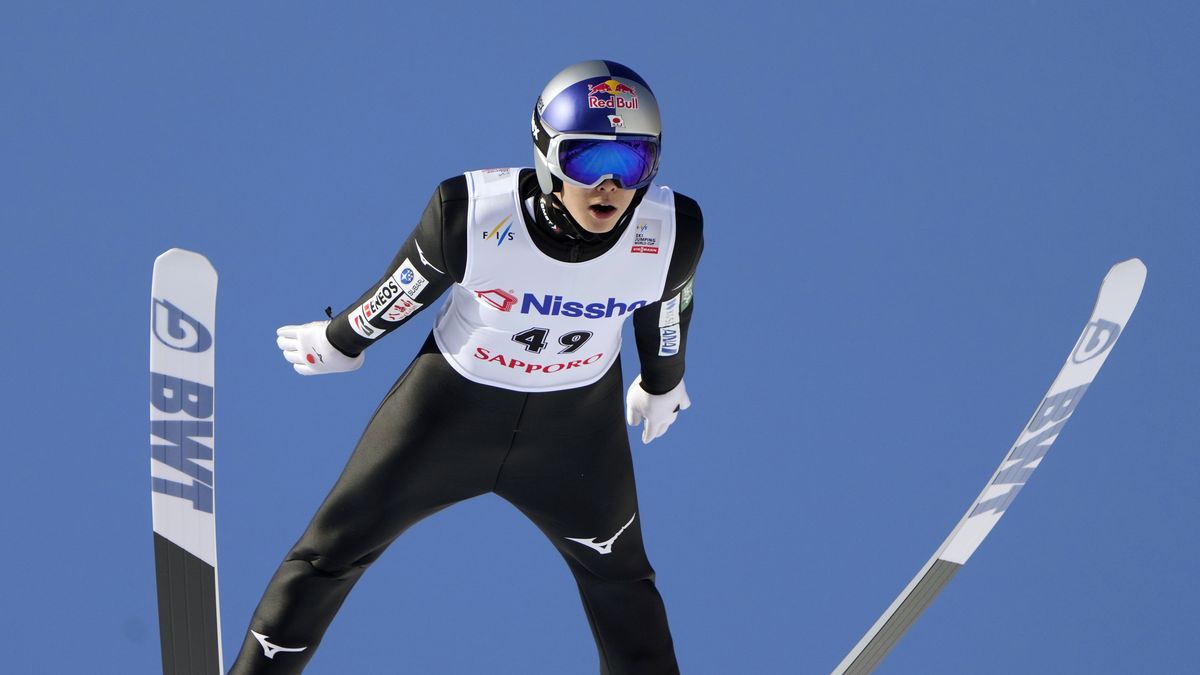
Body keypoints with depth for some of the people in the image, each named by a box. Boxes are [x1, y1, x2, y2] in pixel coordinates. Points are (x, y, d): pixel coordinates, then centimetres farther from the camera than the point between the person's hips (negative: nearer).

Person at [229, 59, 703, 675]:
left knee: (620, 577, 18)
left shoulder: (671, 234, -23)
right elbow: (405, 289, -11)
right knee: (330, 549, 5)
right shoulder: (472, 213, -31)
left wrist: (662, 383, 18)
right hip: (453, 398, -2)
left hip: (578, 422, 2)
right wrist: (339, 341, 6)